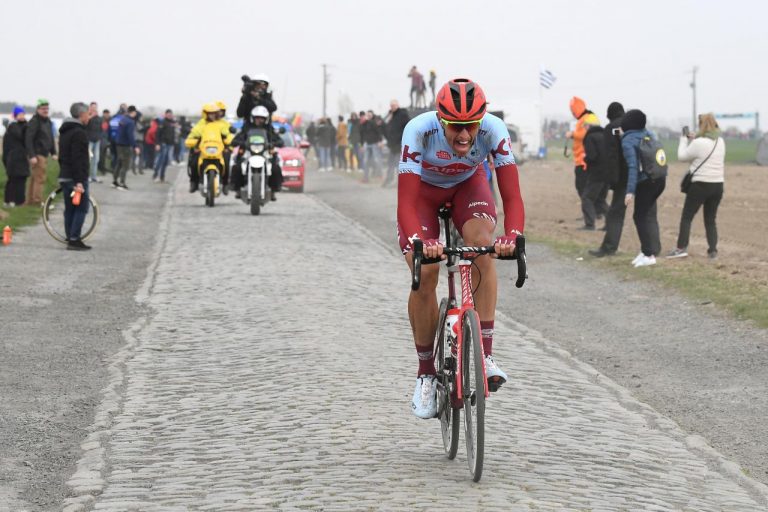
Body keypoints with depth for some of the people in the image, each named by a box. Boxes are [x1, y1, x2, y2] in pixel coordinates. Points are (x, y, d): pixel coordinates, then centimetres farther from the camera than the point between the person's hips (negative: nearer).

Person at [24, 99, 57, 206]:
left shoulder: (48, 121, 15)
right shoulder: (34, 122, -13)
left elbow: (50, 138, 23)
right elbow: (28, 139, -19)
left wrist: (53, 153, 16)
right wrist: (32, 156, -24)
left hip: (44, 154, 9)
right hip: (37, 155, -9)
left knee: (34, 178, 14)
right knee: (40, 178, -10)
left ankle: (30, 200, 19)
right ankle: (38, 201, -8)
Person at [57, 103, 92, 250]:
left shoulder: (64, 131, 17)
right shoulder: (79, 133, -15)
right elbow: (77, 159, -21)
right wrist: (79, 181, -23)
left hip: (64, 177, 10)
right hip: (76, 178, -9)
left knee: (69, 209, 11)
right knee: (81, 208, -6)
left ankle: (70, 239, 13)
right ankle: (74, 239, -10)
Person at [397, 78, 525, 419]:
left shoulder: (494, 130, -34)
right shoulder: (418, 131, -38)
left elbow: (512, 196, -35)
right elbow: (406, 203, -40)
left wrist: (512, 236, -55)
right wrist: (420, 241, -59)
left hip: (468, 184, 1)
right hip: (423, 188, -1)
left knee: (482, 245, -29)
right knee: (424, 274, -17)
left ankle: (485, 355, -25)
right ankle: (426, 373, 1)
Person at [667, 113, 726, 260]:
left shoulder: (698, 143, -16)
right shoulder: (720, 142, 6)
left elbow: (682, 156, -5)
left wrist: (684, 140, 9)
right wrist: (692, 140, 13)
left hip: (701, 184, -6)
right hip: (718, 184, 6)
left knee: (686, 217, 2)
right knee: (710, 219, 13)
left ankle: (682, 248, -4)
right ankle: (712, 250, 6)